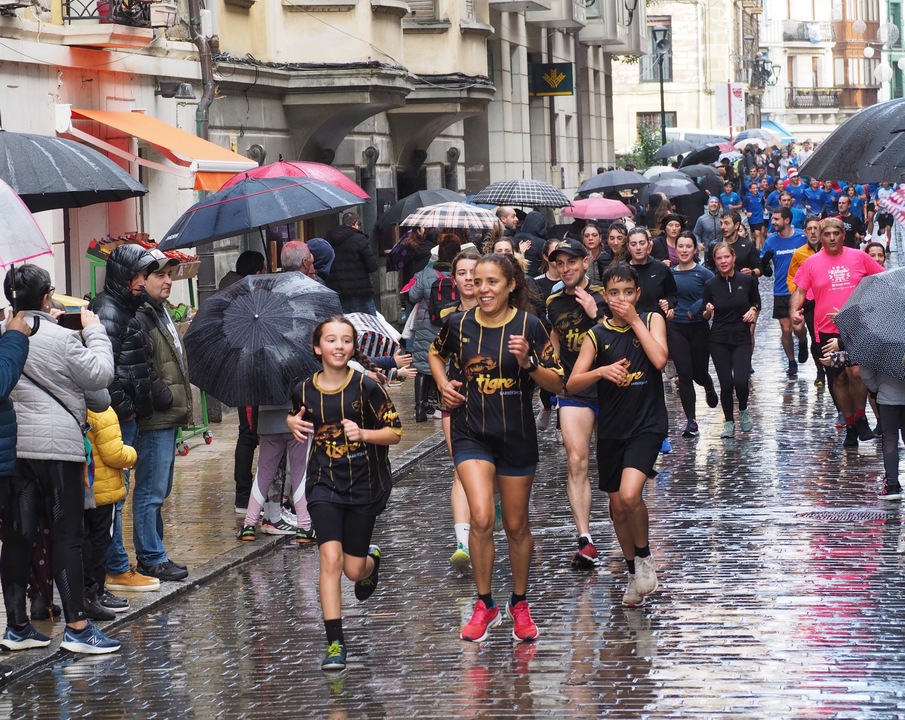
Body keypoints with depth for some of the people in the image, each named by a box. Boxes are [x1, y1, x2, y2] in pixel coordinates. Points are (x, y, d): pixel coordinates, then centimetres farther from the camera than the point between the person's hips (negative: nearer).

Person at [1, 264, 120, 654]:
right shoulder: (61, 339, -10)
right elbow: (100, 375, -5)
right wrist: (94, 332, 8)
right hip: (57, 446, -5)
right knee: (67, 536, -1)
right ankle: (77, 627, -3)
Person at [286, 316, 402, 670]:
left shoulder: (366, 387, -11)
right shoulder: (304, 390, -3)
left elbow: (395, 432, -6)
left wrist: (362, 433, -23)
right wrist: (293, 424, -3)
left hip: (364, 485, -1)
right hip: (324, 484, 1)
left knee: (353, 570, 7)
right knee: (330, 558, -16)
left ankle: (372, 560, 46)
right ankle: (335, 643, -12)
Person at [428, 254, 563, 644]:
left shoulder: (528, 326, -8)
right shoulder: (458, 324, -1)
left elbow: (557, 384, -6)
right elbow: (436, 353, 21)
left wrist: (527, 362, -22)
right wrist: (444, 384, 4)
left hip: (516, 436, 0)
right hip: (471, 433, 0)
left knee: (516, 525, 10)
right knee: (481, 516, -17)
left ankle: (519, 604, 30)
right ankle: (485, 605, -1)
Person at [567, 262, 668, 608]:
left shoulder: (651, 320, -1)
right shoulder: (597, 335, 1)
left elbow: (660, 359, -19)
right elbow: (572, 384, -5)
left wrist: (634, 320, -15)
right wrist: (601, 371, -23)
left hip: (647, 424, -3)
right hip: (612, 429, 3)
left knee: (630, 495, -23)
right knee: (617, 508, 10)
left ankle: (644, 556, 1)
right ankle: (635, 573, 30)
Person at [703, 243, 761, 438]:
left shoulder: (747, 280, -2)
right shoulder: (710, 285, -1)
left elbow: (757, 303, 14)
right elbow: (705, 316, 6)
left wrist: (753, 310, -7)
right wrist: (708, 311, -16)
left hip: (741, 337, -1)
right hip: (719, 339, 1)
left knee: (741, 381, -15)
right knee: (726, 383, -2)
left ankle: (743, 411, 16)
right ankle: (728, 422, 17)